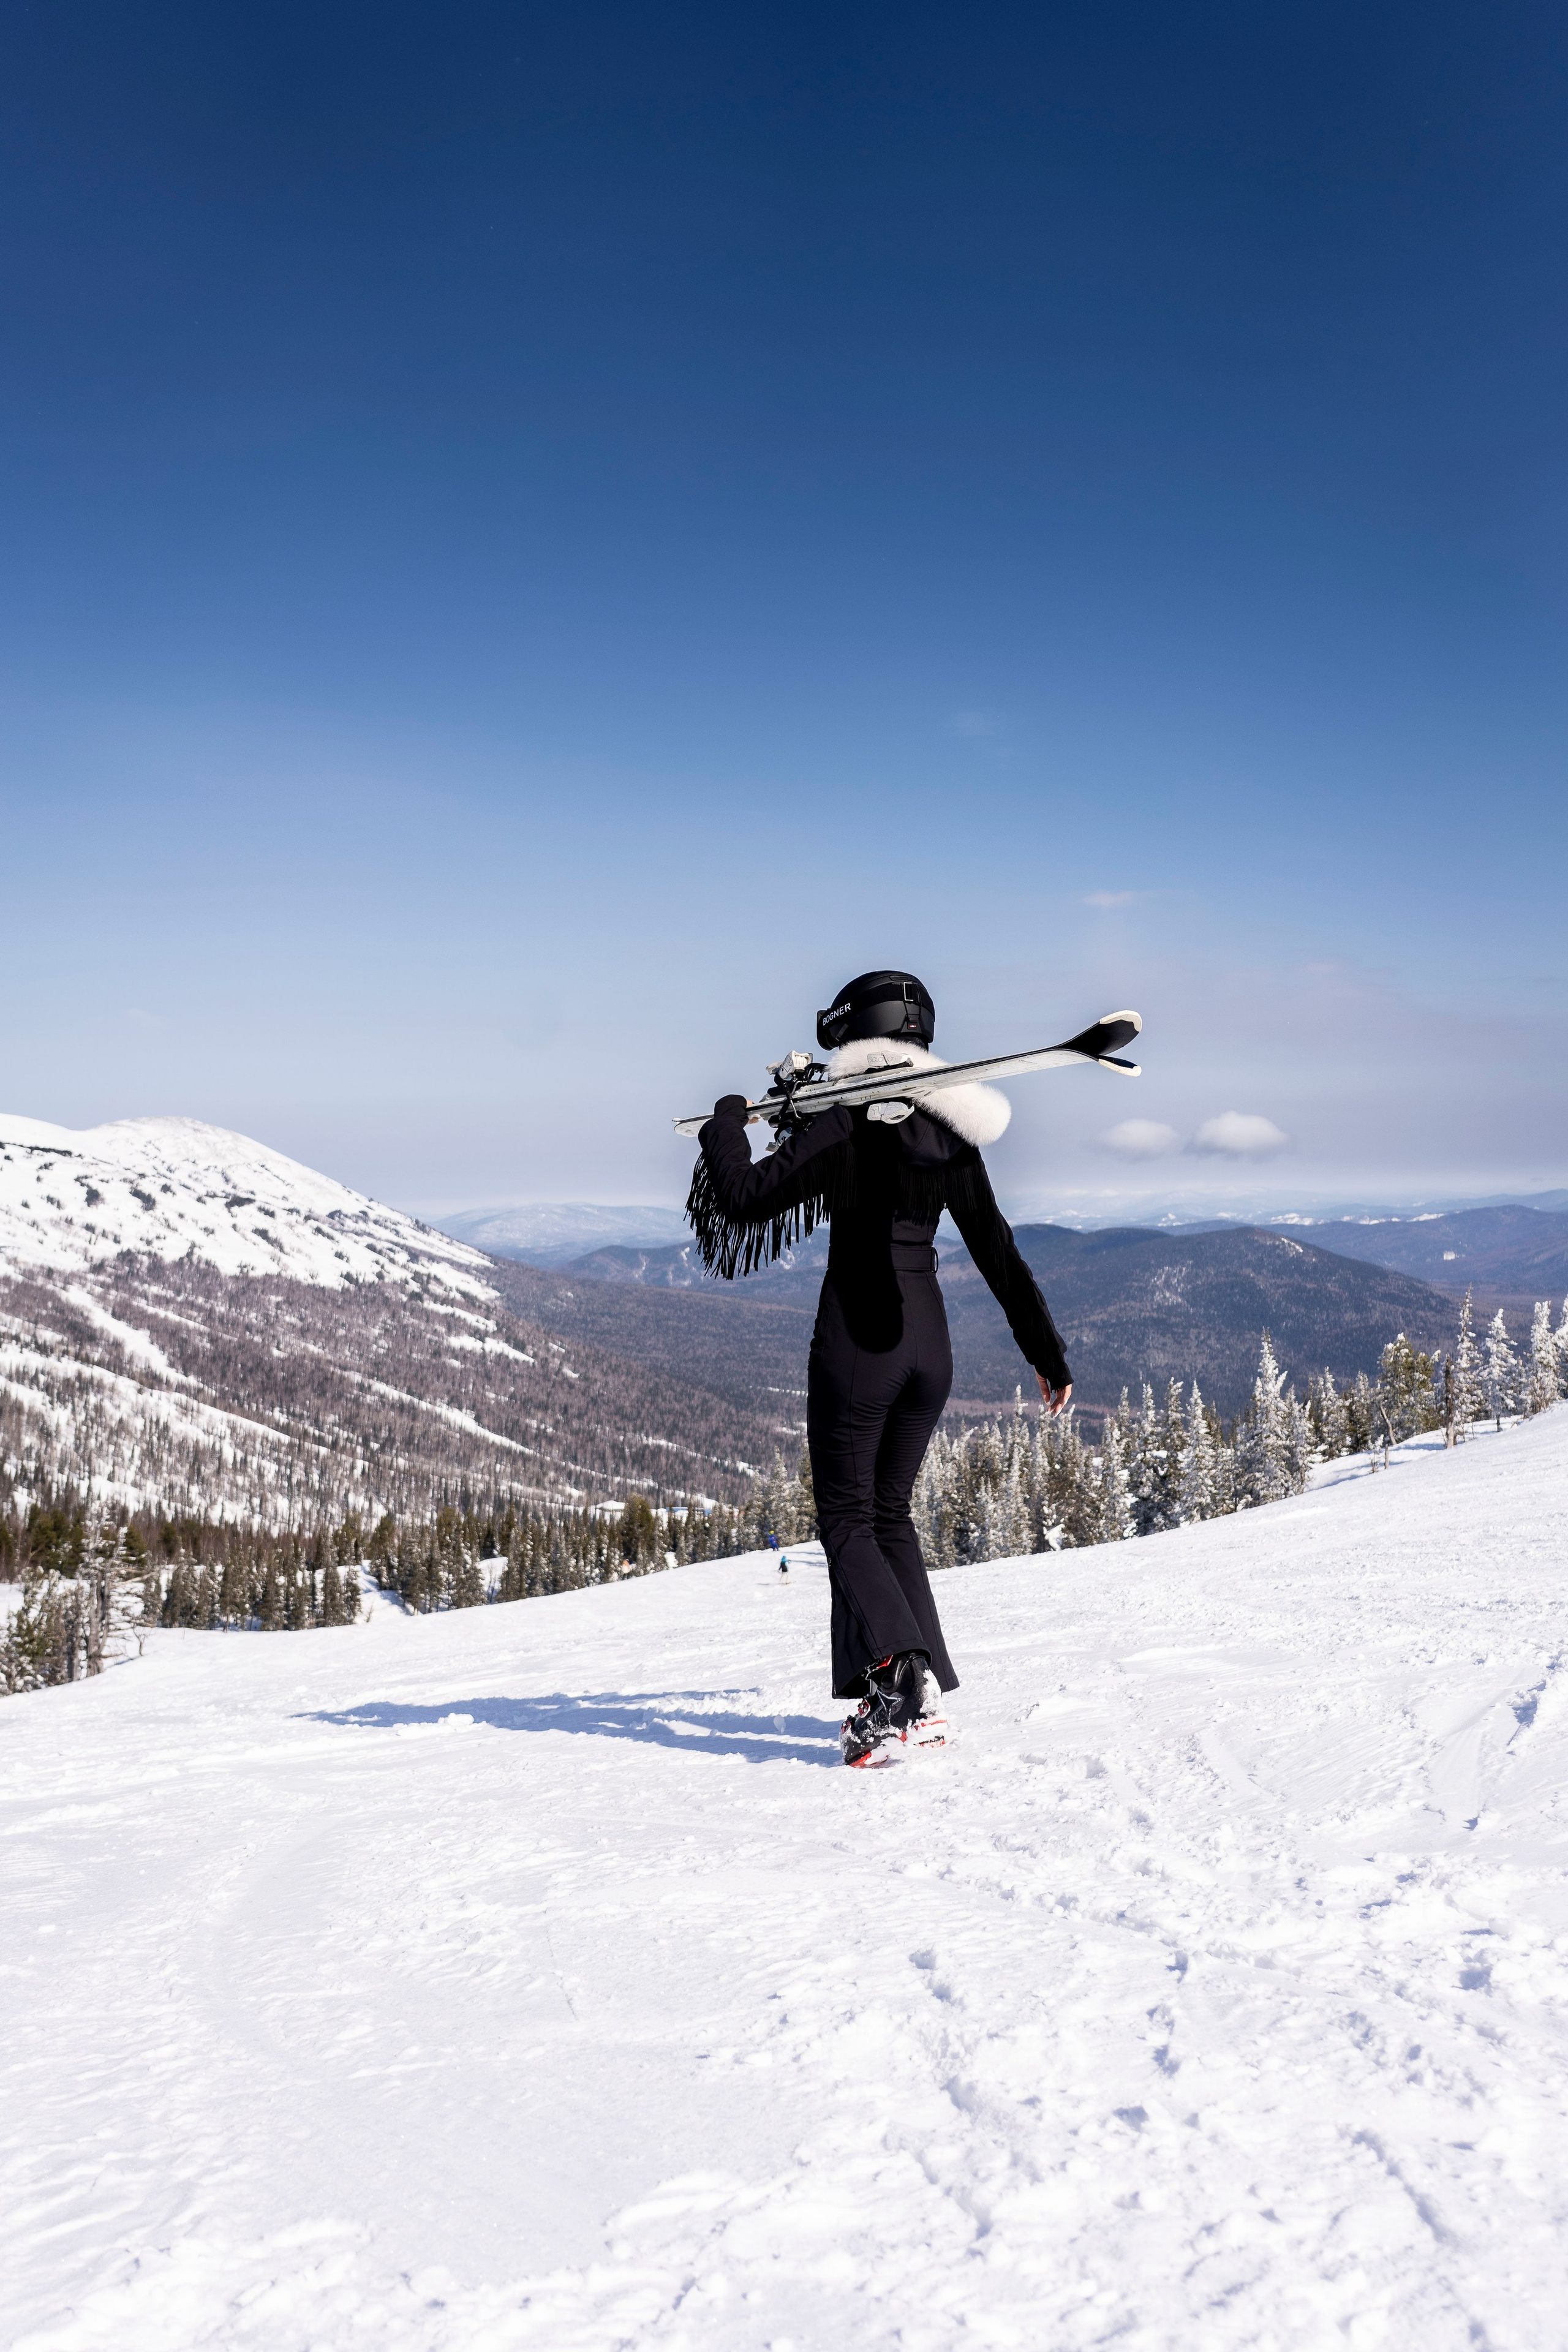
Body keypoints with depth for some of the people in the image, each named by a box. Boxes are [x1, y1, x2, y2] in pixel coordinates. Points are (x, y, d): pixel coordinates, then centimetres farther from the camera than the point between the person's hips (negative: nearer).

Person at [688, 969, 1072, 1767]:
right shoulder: (950, 1136, 6)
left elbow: (743, 1200, -14)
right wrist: (1046, 1352, 16)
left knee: (846, 1516, 4)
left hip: (856, 1340, -6)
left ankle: (895, 1666, -17)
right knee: (890, 1511, 16)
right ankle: (920, 1698, 12)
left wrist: (725, 1123, 5)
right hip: (930, 1343, 6)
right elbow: (998, 1253, 9)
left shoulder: (841, 1126, -12)